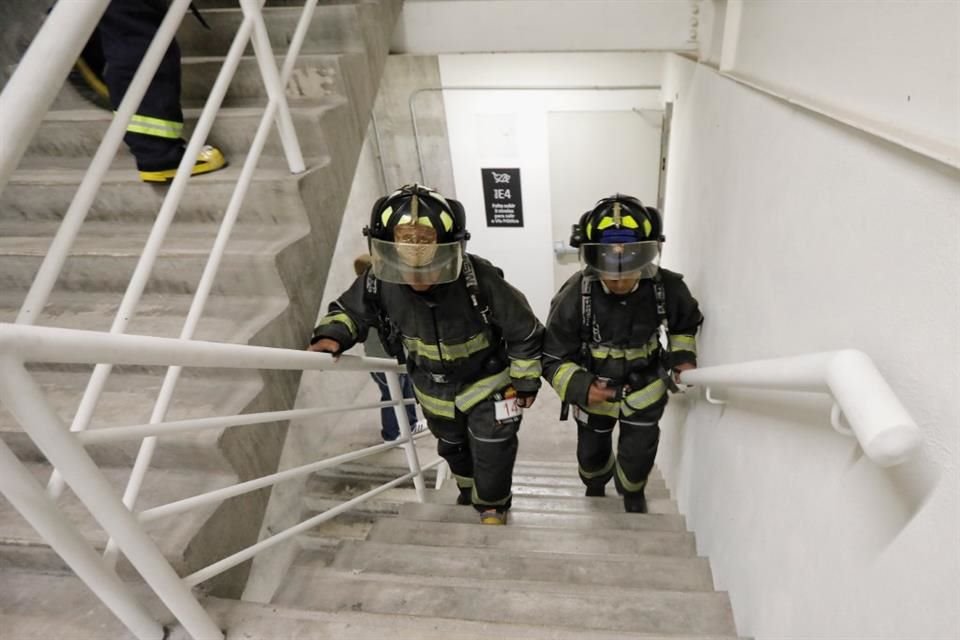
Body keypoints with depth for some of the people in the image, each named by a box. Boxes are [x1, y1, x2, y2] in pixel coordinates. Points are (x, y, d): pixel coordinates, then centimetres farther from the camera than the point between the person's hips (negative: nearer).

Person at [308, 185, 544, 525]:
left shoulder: (479, 281, -37)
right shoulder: (380, 283, -29)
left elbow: (524, 331, -21)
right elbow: (351, 309, -5)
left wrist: (525, 381, -10)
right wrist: (333, 334, -26)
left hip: (486, 382, -4)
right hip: (433, 389, 4)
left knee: (492, 453, 7)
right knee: (453, 447, 28)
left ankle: (492, 504, 42)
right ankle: (469, 488, 62)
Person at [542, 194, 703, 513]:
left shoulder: (667, 288, -24)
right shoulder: (574, 296, -31)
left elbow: (685, 324, 2)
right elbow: (553, 359, -20)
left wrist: (683, 357, -11)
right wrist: (579, 387, -35)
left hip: (645, 387, 1)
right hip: (594, 390, 0)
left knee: (638, 455, 13)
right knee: (592, 452, 21)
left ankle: (632, 491, 51)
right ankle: (595, 486, 59)